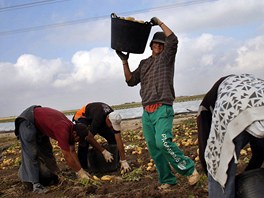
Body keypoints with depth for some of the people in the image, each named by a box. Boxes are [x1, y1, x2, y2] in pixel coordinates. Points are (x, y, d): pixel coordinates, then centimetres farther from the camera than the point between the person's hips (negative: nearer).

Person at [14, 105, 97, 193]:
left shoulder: (71, 128, -6)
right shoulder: (63, 130, -33)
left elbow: (72, 152, 4)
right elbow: (67, 156, -29)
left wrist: (81, 171, 4)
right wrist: (80, 172, -18)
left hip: (39, 124, 10)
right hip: (27, 120, -9)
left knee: (46, 151, 12)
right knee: (31, 153, -15)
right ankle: (35, 183, -15)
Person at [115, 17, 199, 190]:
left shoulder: (166, 57, 6)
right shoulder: (144, 63, 21)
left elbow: (173, 40, -11)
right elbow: (131, 81, 16)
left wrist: (159, 23, -3)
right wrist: (125, 61, 8)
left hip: (162, 109, -6)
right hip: (146, 112, 6)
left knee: (163, 142, -25)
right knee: (154, 149, 4)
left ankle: (189, 169, -11)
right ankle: (167, 180, 14)